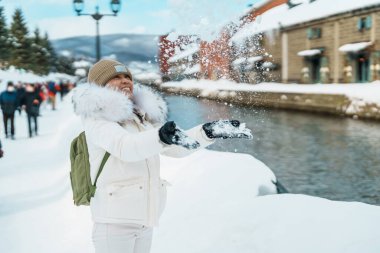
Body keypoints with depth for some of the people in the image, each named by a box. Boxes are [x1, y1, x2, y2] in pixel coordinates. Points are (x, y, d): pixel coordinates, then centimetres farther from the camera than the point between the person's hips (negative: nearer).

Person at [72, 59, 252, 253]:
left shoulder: (141, 116, 12)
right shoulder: (96, 118, -9)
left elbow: (175, 148, 6)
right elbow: (125, 147, -28)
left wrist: (208, 131, -9)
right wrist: (162, 137, -46)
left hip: (145, 219, 7)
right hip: (116, 217, -7)